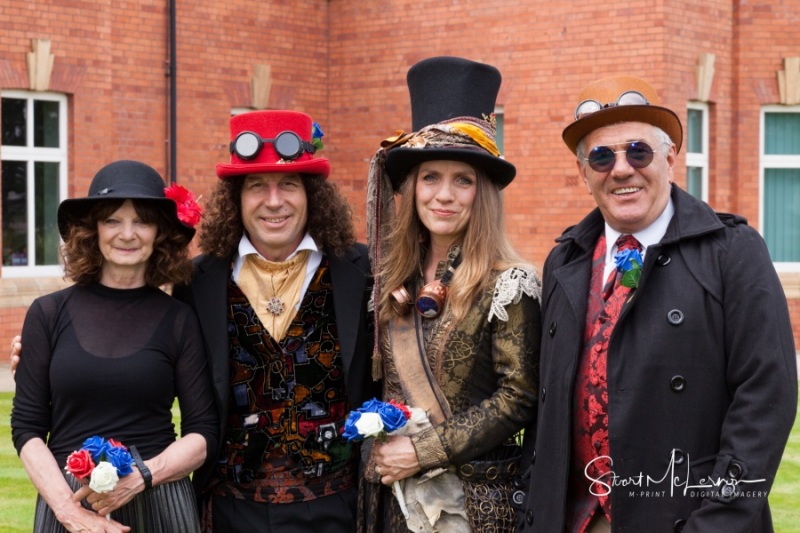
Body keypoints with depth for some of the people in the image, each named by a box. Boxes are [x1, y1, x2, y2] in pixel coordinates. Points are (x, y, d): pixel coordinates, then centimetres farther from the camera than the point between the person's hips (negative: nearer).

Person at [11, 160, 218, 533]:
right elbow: (27, 427, 0)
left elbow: (203, 434, -2)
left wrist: (141, 476, -17)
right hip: (66, 502, 0)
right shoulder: (49, 314, 1)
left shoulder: (179, 320, -1)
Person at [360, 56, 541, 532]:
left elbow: (519, 398, -14)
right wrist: (380, 452, -2)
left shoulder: (509, 284, -11)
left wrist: (424, 450, -16)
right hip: (394, 494, 5)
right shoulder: (397, 282, 5)